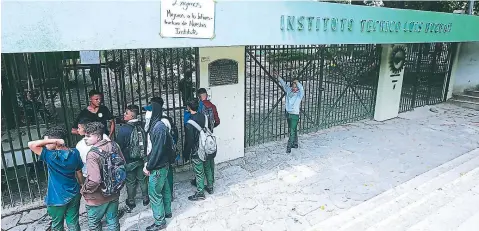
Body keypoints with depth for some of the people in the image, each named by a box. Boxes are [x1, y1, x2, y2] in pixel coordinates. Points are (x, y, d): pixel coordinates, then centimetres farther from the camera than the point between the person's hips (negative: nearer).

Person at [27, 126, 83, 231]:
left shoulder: (51, 156, -22)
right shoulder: (74, 153, -7)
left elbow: (31, 144, -23)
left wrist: (53, 140, -24)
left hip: (58, 198, -4)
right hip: (74, 194, 4)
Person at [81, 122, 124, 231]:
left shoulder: (92, 154, -26)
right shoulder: (113, 145, -6)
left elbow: (94, 180, -32)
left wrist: (84, 190, -12)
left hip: (98, 198, -6)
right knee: (113, 221, 21)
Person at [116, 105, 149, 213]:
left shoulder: (123, 129, -20)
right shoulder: (142, 127, -7)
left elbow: (119, 146, -13)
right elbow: (146, 142, 3)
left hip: (129, 161, -4)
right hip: (141, 159, 4)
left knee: (130, 182, 11)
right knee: (142, 180, 17)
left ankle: (131, 203, 23)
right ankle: (145, 199, 29)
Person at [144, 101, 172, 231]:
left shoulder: (159, 127, -22)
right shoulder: (155, 125, 6)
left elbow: (158, 150, -24)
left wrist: (149, 167, -16)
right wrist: (148, 163, 8)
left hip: (158, 167, -9)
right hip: (162, 165, 9)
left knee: (154, 193, 1)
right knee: (164, 189, 20)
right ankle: (167, 212, 37)